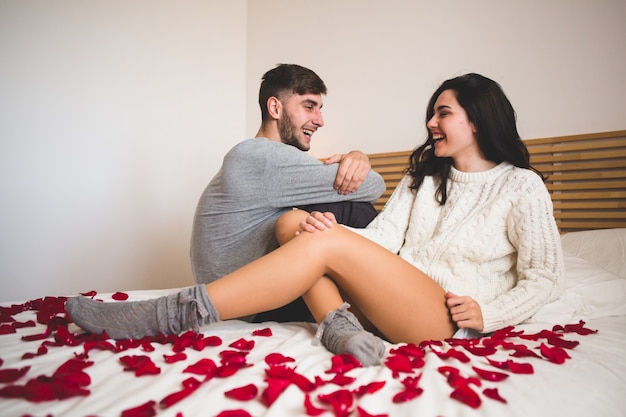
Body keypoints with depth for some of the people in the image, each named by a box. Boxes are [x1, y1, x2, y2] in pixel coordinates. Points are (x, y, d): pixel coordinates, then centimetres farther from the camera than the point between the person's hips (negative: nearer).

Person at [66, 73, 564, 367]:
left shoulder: (522, 186, 8)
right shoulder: (424, 176, 21)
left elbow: (546, 276, 5)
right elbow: (383, 237, 7)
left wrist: (486, 314, -11)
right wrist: (331, 228, -13)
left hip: (447, 314, -5)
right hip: (390, 301, 5)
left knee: (326, 243, -28)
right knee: (293, 221, -12)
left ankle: (173, 315, -26)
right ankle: (339, 322, -31)